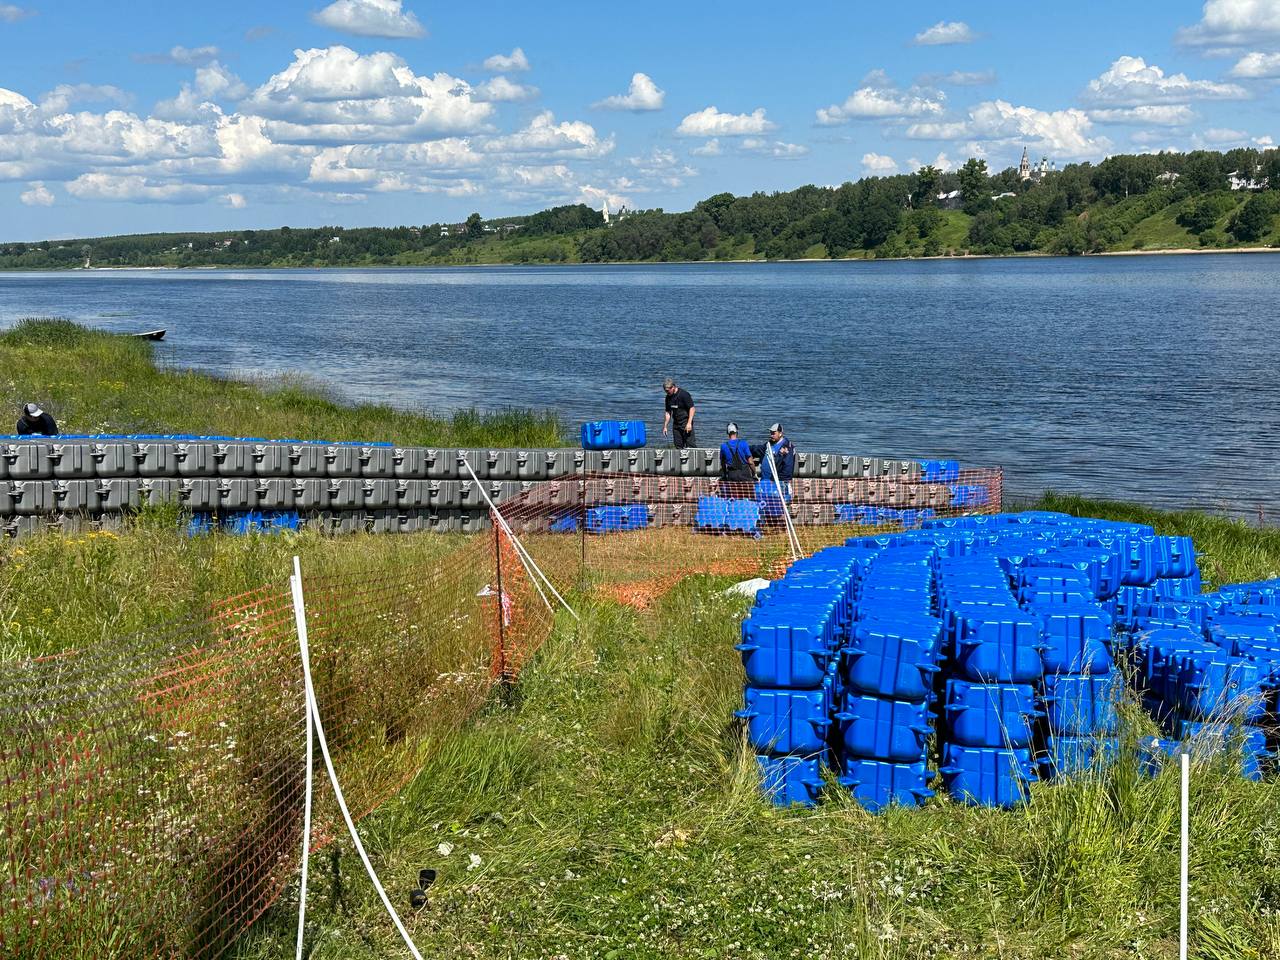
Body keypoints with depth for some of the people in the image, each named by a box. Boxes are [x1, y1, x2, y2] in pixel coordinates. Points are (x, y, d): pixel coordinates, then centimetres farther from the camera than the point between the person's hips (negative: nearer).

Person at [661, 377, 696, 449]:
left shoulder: (684, 394, -13)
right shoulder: (668, 397, 8)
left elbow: (692, 408, -14)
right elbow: (668, 413, 17)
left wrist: (689, 423, -21)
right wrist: (665, 426, 13)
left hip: (686, 422, -7)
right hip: (676, 424, 7)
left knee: (690, 444, -10)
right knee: (678, 446, 5)